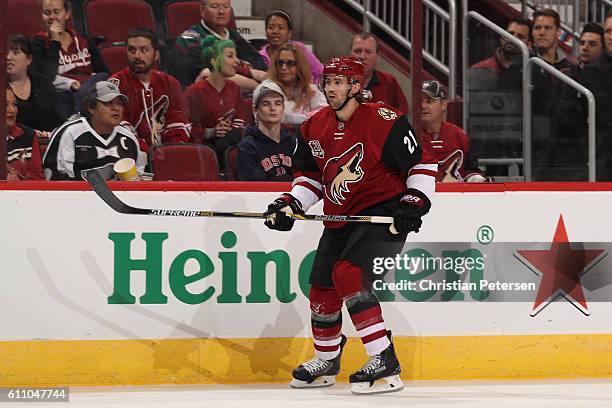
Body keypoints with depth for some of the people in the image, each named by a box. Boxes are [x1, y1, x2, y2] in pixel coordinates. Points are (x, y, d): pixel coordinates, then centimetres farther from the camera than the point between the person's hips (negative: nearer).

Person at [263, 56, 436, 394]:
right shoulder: (315, 128, 5)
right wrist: (289, 204, 1)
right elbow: (310, 175, 16)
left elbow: (422, 164, -11)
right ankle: (326, 360, 38)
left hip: (383, 215, -8)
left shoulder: (383, 121, -16)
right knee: (322, 287, 12)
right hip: (340, 218, 8)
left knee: (348, 275, -25)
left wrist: (414, 202, -21)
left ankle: (385, 363, -24)